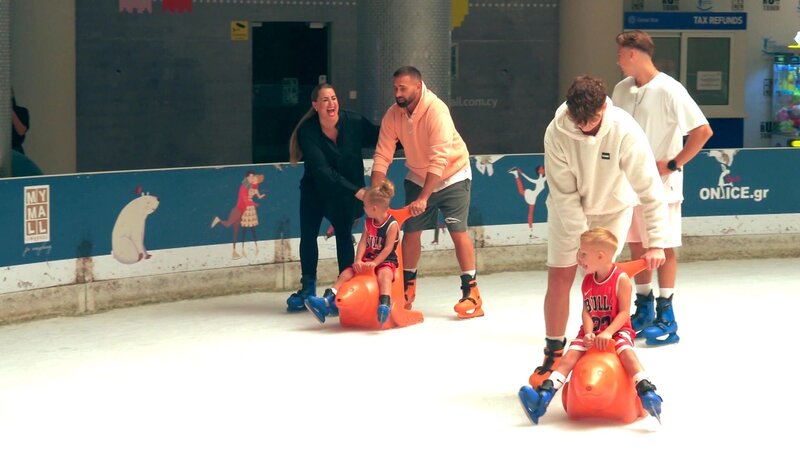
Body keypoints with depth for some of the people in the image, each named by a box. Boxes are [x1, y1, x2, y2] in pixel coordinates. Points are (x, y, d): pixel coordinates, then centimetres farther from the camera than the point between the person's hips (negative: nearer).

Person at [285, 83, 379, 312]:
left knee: (343, 234, -6)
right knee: (308, 234, -1)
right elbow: (321, 169, -30)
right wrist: (356, 191, -36)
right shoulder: (307, 132, -24)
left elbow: (380, 138, -5)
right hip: (315, 188, 0)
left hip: (347, 190, 0)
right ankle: (307, 289, 11)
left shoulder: (354, 122, -20)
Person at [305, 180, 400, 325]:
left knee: (384, 274, -39)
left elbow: (388, 248, -17)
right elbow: (363, 243, 1)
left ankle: (384, 305, -58)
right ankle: (328, 300, -23)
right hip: (369, 259, 7)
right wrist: (358, 261, -15)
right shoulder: (368, 222, 10)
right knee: (346, 273, -11)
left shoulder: (392, 224, -11)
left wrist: (374, 263, -26)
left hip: (386, 261, -7)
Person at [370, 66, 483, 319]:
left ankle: (471, 293, -10)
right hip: (418, 177, 5)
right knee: (411, 231, 5)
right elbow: (382, 156, -15)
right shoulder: (393, 115, -14)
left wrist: (423, 198, -39)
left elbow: (439, 160, -35)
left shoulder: (436, 111, -30)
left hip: (452, 176, -5)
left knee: (457, 230, -14)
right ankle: (407, 288, 21)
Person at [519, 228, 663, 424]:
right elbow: (586, 311, 2)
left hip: (617, 330, -5)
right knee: (571, 354, -15)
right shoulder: (588, 281, 7)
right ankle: (544, 395, -26)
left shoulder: (621, 279, -9)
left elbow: (624, 312, -13)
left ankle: (647, 392, -44)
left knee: (626, 351, -33)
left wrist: (608, 332, -25)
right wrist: (589, 333, -16)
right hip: (592, 333, 5)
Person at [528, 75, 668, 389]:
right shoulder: (556, 132, -27)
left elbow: (649, 188, -27)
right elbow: (564, 193, -20)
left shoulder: (625, 130, -31)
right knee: (559, 278, 0)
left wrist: (656, 242, -29)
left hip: (612, 208, -1)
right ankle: (554, 354, 14)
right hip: (568, 210, 1)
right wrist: (581, 238, -23)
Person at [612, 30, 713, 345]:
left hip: (660, 184, -6)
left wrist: (673, 164, -15)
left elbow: (703, 131, -17)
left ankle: (666, 317, 7)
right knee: (636, 245, 12)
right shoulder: (622, 89, 5)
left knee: (664, 247, 1)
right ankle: (644, 310, 24)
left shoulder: (669, 90, -15)